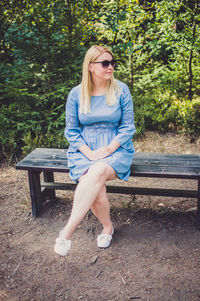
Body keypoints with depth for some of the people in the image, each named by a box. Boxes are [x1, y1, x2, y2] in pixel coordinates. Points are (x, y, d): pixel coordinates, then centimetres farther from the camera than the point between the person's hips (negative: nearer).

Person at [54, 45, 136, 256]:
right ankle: (107, 227, 0)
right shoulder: (76, 94, 2)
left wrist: (108, 150, -14)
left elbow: (128, 127, 0)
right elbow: (71, 130, 4)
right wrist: (88, 153, -12)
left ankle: (67, 231, -29)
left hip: (116, 148, -1)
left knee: (98, 172, -34)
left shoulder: (121, 90, 1)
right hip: (84, 149, 1)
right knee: (93, 186, -28)